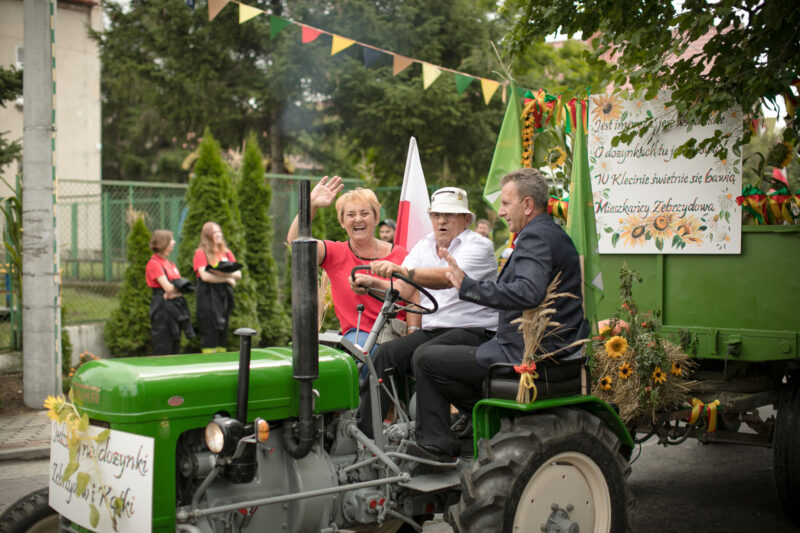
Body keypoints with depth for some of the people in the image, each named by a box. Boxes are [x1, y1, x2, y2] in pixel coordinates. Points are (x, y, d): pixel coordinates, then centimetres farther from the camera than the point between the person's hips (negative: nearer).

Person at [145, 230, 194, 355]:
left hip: (176, 306, 8)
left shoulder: (170, 264, 17)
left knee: (175, 348, 9)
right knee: (163, 349, -7)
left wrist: (174, 293, -11)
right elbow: (168, 287, -16)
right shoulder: (154, 263, -9)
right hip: (162, 307, -8)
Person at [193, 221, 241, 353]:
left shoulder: (227, 253, 16)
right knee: (210, 333, -10)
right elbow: (205, 276, -13)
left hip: (224, 296, 6)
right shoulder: (201, 253, 0)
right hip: (208, 297, -6)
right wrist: (227, 279, -8)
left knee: (223, 333, 4)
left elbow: (238, 274, 9)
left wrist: (226, 273, -12)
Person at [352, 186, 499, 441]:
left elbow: (448, 278, -26)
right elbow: (402, 290, 4)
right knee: (386, 353, -18)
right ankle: (363, 431, -18)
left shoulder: (478, 246, -6)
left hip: (473, 331, -6)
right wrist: (373, 283, -17)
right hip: (431, 329, 6)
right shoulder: (424, 246, 16)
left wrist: (404, 270, -40)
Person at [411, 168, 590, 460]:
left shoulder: (535, 236, -16)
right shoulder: (555, 234, 16)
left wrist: (468, 286, -29)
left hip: (524, 354, -11)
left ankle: (433, 444, 0)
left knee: (425, 360, -6)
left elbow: (528, 293, -33)